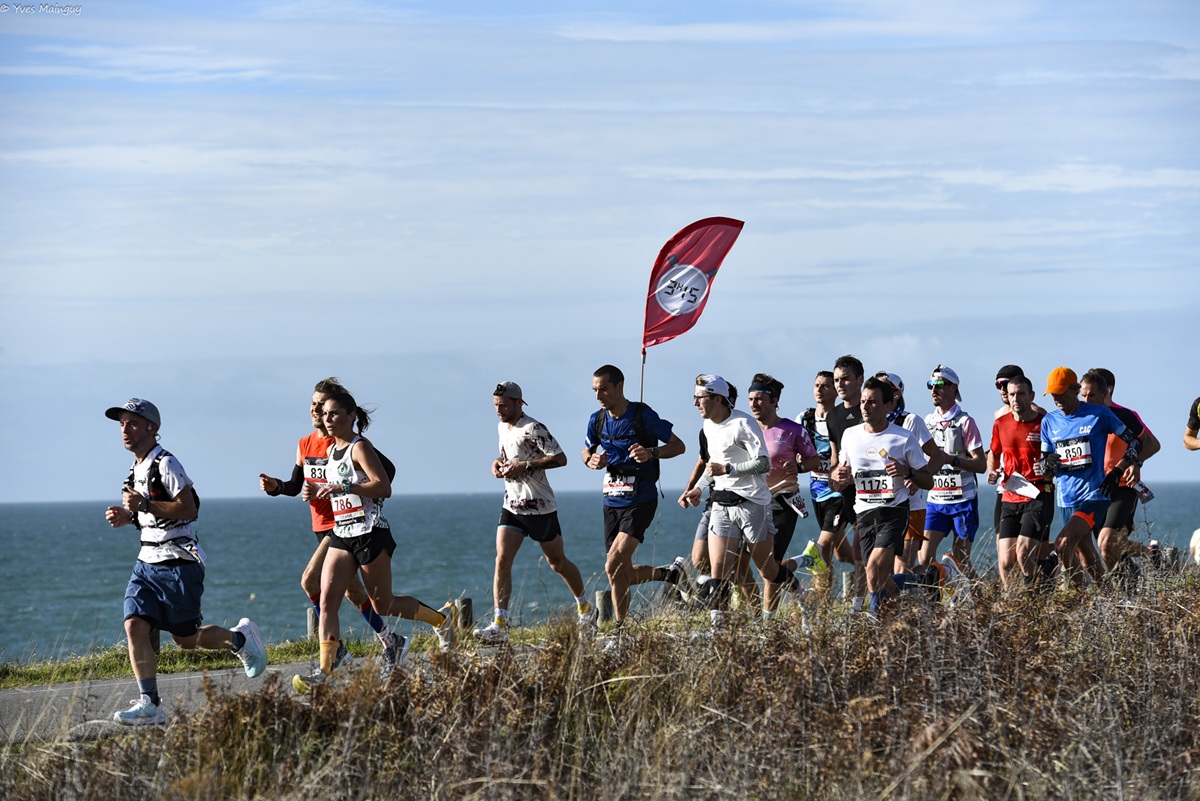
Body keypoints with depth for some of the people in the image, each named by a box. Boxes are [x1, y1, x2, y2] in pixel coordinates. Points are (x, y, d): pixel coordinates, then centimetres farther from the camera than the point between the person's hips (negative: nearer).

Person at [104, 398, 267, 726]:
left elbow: (189, 509, -21)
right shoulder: (137, 469, 14)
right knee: (135, 626, -10)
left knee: (185, 638, 1)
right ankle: (149, 704, -9)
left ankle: (240, 638, 28)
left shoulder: (166, 464, -14)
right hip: (147, 563, 8)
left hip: (178, 564, -8)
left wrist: (144, 505, -25)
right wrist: (127, 517, 6)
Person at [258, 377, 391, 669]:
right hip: (321, 526, 8)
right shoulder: (305, 444, 9)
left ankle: (337, 652, -14)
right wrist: (275, 486, -5)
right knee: (352, 591, 15)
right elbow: (295, 486, 18)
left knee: (310, 580, -20)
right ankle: (387, 639, 29)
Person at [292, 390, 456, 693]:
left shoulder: (359, 447, -13)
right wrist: (318, 492, 6)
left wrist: (343, 488, -31)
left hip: (371, 535, -8)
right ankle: (325, 670, -12)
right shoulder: (332, 451, 13)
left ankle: (442, 617, 27)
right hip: (342, 535, 8)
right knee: (327, 600, -8)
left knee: (383, 605, 4)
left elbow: (384, 487, -24)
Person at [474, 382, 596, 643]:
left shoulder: (533, 430, -16)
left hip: (540, 507, -7)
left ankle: (585, 608, 32)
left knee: (557, 562, 8)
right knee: (502, 560, -10)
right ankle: (500, 625, -15)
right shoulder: (502, 427, 9)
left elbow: (560, 459, -20)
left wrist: (525, 465, -25)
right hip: (512, 506, 7)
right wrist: (499, 461, 6)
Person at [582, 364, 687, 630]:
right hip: (612, 501, 6)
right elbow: (587, 451, 21)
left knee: (614, 567, -20)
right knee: (623, 574, 8)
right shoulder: (597, 419, 4)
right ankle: (669, 573, 33)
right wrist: (592, 461, -4)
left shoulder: (643, 415, -11)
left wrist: (651, 453, -24)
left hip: (640, 501, -6)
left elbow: (678, 445, -5)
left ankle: (619, 627, -8)